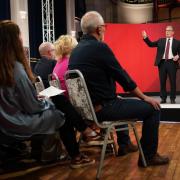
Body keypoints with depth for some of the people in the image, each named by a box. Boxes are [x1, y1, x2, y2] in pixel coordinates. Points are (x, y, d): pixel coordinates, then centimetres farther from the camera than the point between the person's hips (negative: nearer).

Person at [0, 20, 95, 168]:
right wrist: (46, 102, -1)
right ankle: (76, 157, 22)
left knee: (54, 107, 21)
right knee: (63, 115, 9)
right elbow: (33, 107, -20)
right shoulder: (16, 69, -26)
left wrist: (40, 100, 9)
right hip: (20, 124, -8)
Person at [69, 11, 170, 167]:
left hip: (87, 108, 9)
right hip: (103, 108, -9)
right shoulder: (100, 47, -17)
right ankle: (149, 156, 13)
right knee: (152, 108, 3)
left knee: (121, 101, 36)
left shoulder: (76, 50, 8)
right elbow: (122, 76, -13)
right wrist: (144, 97, -1)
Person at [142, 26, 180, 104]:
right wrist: (145, 38, -3)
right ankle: (163, 98, 13)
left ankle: (172, 98, 11)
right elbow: (151, 44, 9)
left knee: (173, 81, 1)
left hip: (171, 63, -2)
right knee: (162, 82, 5)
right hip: (162, 63, 2)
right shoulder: (161, 41, 12)